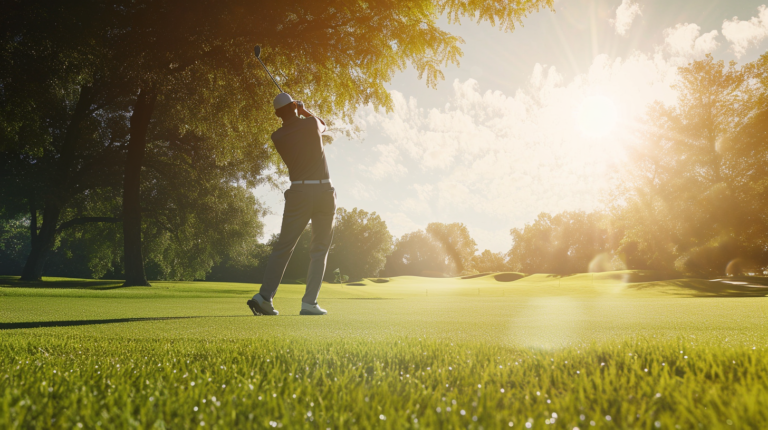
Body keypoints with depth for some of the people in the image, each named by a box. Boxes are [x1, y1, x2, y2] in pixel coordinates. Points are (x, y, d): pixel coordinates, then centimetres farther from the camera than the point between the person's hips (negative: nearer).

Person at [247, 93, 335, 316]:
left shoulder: (277, 137, 3)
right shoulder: (311, 123, -1)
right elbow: (323, 126, 23)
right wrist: (305, 111, 33)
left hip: (298, 192, 1)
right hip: (324, 191, -1)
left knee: (283, 247, 6)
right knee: (320, 250, 4)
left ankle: (265, 296, -4)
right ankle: (309, 302, -1)